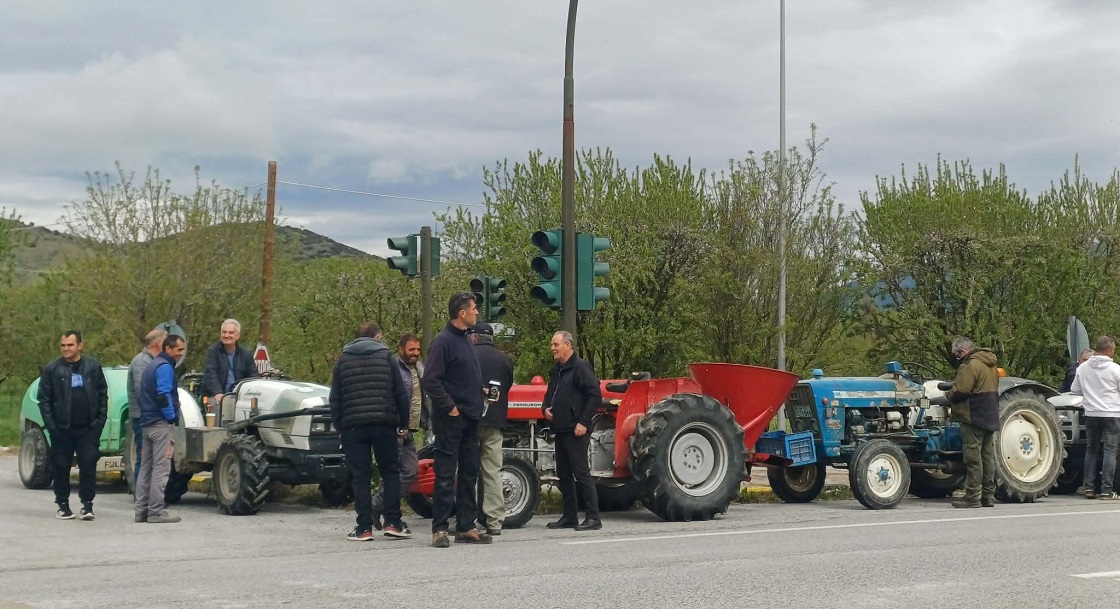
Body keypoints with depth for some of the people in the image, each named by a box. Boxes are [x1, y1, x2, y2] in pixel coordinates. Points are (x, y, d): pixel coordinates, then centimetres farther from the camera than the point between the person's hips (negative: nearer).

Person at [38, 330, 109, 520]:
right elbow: (44, 399, 1)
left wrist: (100, 420, 0)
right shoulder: (51, 369, 1)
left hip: (88, 428, 0)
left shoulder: (93, 366, 4)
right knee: (61, 467, 5)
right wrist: (50, 425, -7)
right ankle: (63, 505, 16)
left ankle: (87, 504, 3)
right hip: (62, 428, 0)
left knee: (89, 465, -4)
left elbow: (103, 394, 8)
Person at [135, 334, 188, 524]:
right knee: (161, 468, -8)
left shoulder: (152, 365, 20)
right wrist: (172, 417, -13)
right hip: (160, 424, -10)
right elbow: (163, 395, -21)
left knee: (146, 468, 10)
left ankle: (142, 511, 13)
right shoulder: (164, 367, -11)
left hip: (147, 422, 10)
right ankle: (156, 511, -9)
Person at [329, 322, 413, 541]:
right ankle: (392, 523, 2)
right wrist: (404, 423, 8)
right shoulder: (385, 356, 6)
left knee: (360, 477, 3)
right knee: (390, 472, 9)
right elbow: (400, 393, 2)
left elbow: (335, 398, 8)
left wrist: (338, 427, 13)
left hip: (353, 426, 1)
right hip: (384, 424, -1)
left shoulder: (343, 360, 10)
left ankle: (364, 528, 0)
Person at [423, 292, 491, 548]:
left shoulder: (466, 340, 15)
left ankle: (466, 527, 17)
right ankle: (439, 529, -1)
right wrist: (450, 407, -18)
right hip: (450, 420, -9)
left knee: (469, 474, 11)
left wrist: (482, 391, 8)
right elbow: (431, 381, -18)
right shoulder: (443, 341, -12)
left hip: (469, 418, 9)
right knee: (445, 475, -6)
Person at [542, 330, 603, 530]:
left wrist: (583, 422, -19)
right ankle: (569, 517, 19)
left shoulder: (580, 367, -9)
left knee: (581, 473, -9)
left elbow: (596, 395, -16)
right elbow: (549, 394, 29)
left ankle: (593, 518, -7)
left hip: (576, 431, -9)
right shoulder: (557, 370, 18)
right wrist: (545, 408, 7)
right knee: (563, 475, 12)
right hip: (561, 430, 9)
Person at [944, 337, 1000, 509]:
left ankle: (972, 497, -6)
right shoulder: (990, 364, 16)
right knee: (987, 455, 11)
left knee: (973, 457, -6)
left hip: (974, 418, -9)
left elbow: (959, 392, -20)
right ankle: (988, 496, 14)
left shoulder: (970, 365, -15)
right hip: (990, 418, 9)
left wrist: (948, 394, 1)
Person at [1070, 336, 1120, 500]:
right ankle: (1107, 490, -5)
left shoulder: (1082, 368, 1)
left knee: (1091, 449, 12)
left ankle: (1089, 487, 10)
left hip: (1091, 414, 4)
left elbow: (1075, 389, 10)